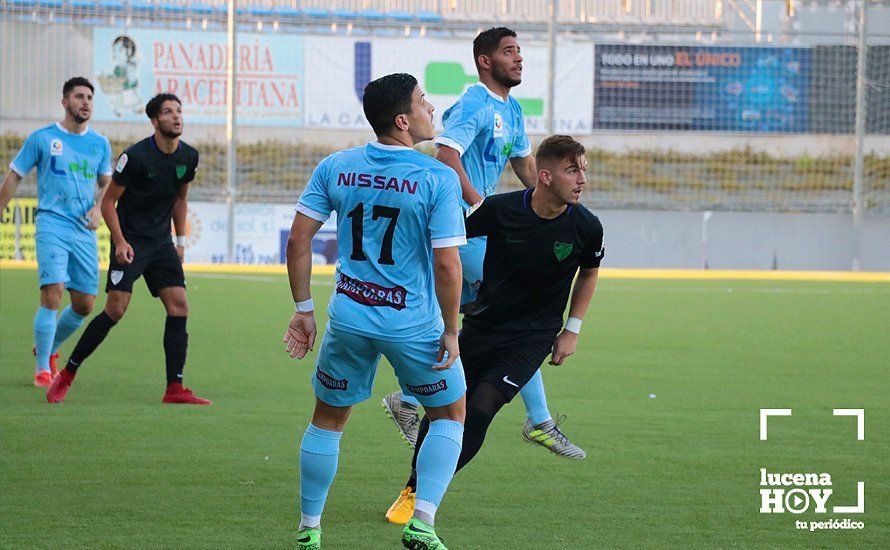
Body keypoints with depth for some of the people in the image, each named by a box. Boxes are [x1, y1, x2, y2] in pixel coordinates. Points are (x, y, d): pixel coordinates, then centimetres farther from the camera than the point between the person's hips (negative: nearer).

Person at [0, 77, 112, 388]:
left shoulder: (100, 144, 12)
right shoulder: (42, 138, 2)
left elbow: (106, 184, 21)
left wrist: (98, 208, 1)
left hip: (84, 231, 4)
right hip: (52, 225, -4)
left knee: (84, 304, 3)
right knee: (52, 295, -18)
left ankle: (48, 348, 30)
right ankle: (42, 368, -7)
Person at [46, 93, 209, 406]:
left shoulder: (188, 157, 3)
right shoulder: (136, 156, -15)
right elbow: (108, 201, -8)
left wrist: (181, 241, 17)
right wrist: (120, 242, -17)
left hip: (161, 243, 6)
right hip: (130, 243, -6)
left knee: (179, 306, -7)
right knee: (115, 310, -13)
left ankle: (175, 389, -4)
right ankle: (66, 376, 0)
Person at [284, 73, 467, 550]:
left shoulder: (334, 167, 0)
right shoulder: (438, 179, -13)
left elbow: (298, 240, 0)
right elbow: (447, 264, -16)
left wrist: (303, 308, 9)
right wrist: (450, 331, -5)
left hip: (349, 316, 3)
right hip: (414, 324, -3)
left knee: (328, 418, 21)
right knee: (450, 413, 18)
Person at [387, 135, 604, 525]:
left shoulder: (585, 227, -13)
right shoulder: (499, 210, -16)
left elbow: (589, 273, 10)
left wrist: (572, 330, 6)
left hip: (533, 339, -1)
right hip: (480, 327, 1)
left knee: (480, 409, -17)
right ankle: (413, 489, 27)